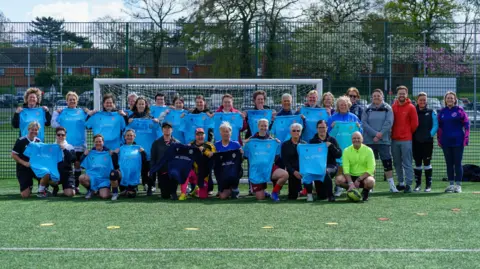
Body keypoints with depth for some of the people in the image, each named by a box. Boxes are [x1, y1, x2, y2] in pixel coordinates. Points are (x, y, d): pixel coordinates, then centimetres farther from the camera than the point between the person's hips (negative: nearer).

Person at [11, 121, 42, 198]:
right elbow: (13, 155, -7)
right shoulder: (21, 141, -9)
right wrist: (24, 163, -17)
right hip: (23, 170, -3)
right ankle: (29, 185, 25)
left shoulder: (38, 141, 4)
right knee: (25, 195, -11)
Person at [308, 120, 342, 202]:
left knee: (325, 172, -37)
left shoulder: (332, 140, 10)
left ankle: (330, 195, -23)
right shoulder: (312, 141, 11)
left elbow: (339, 154, 0)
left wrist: (331, 146, -13)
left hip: (330, 166, -1)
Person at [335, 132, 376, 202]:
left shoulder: (368, 150, -6)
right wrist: (350, 183, -25)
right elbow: (346, 169, -11)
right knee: (339, 179, -28)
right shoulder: (347, 151, -2)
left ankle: (365, 192, 1)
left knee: (370, 182, -36)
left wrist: (359, 180, -21)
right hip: (351, 176, 2)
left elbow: (371, 170, -11)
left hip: (364, 176, -2)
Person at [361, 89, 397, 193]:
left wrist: (380, 134, -15)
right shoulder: (367, 109, 7)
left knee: (387, 163, -2)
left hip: (384, 140, -1)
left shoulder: (387, 108, 4)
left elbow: (389, 123, -6)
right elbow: (364, 123, -3)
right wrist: (375, 133, -14)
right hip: (369, 140, 1)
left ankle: (392, 185, 5)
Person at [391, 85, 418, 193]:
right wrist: (393, 132, 8)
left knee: (407, 163, -5)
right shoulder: (393, 107, 8)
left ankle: (408, 184, -3)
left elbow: (414, 123, -1)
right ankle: (401, 183, 19)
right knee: (397, 163, 10)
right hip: (394, 139, 4)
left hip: (406, 140, -4)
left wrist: (408, 133, 6)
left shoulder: (411, 107, -3)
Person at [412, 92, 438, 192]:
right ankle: (418, 184, 14)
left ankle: (428, 184, 4)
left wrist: (430, 134, -11)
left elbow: (435, 125, 0)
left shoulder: (431, 112, 4)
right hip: (416, 142, 2)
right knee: (417, 163, 6)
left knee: (427, 163, -2)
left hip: (427, 141, -2)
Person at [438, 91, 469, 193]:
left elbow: (466, 124, -3)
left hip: (458, 142, -4)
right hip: (446, 142, 4)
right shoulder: (442, 111, 9)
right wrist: (439, 140, 7)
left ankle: (458, 185, 4)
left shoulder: (459, 110, -1)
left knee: (458, 163, -1)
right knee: (449, 164, 7)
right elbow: (439, 126, 13)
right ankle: (451, 184, 14)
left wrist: (465, 139, -9)